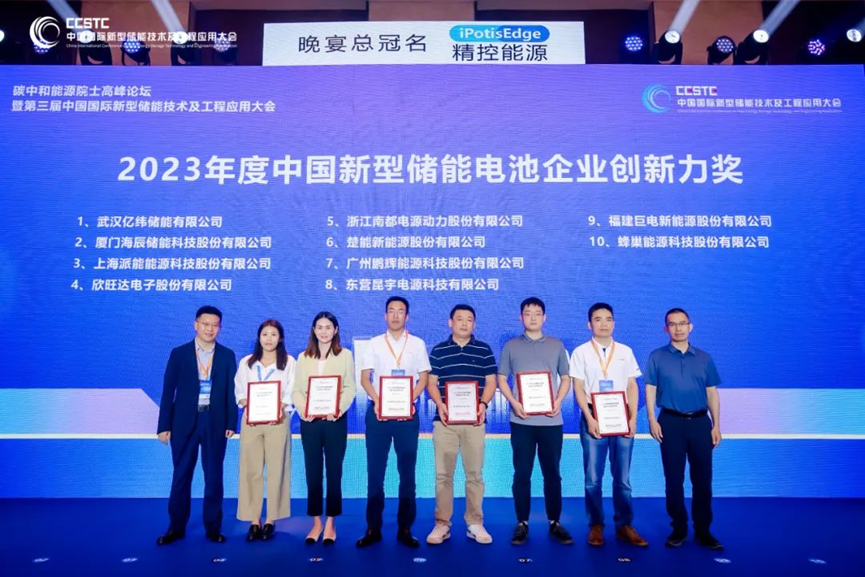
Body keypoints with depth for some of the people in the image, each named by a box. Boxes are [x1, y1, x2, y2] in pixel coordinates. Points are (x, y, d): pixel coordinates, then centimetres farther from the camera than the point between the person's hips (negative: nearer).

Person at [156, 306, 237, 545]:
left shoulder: (227, 355, 4)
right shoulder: (179, 353, 2)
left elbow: (231, 391, 3)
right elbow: (168, 391, 0)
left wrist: (231, 423, -4)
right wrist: (164, 425, -4)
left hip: (215, 423, 0)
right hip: (184, 422, 0)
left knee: (214, 477, 7)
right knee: (181, 476, 8)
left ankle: (213, 527, 19)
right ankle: (176, 527, 22)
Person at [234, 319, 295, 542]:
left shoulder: (289, 362, 6)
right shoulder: (246, 362, 12)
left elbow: (292, 393, 2)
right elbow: (240, 391, 9)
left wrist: (279, 410, -14)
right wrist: (248, 409, -8)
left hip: (277, 420, -2)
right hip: (251, 420, 2)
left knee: (275, 470, -1)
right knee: (251, 470, 0)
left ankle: (270, 520, 7)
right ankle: (254, 521, 7)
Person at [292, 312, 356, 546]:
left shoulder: (345, 355, 5)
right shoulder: (303, 357, 12)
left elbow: (350, 388, -1)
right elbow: (297, 390, 6)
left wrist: (339, 408, -18)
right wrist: (303, 409, -14)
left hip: (335, 420, -2)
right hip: (309, 420, 2)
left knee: (334, 471, 3)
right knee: (313, 472, 7)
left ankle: (330, 523, 13)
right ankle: (316, 523, 18)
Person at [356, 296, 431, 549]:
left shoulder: (417, 344, 8)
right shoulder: (374, 344, 8)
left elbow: (423, 378, 4)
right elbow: (364, 377, 3)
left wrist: (409, 399, -12)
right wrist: (377, 400, -13)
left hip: (407, 412, 0)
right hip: (377, 411, 0)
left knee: (407, 471, 4)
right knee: (375, 471, 3)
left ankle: (405, 529, 13)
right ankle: (373, 528, 12)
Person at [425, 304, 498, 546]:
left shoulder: (484, 350, 7)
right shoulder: (438, 350, 7)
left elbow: (491, 382, 6)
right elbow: (431, 382, 5)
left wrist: (483, 403, -11)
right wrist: (439, 404, -12)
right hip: (445, 419, 0)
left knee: (475, 473, 6)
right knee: (443, 474, 3)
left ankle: (475, 524, 17)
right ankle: (442, 524, 13)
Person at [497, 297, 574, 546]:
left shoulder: (556, 345, 8)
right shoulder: (511, 346, 5)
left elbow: (566, 378, 11)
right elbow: (501, 379, 5)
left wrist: (558, 401, -6)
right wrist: (514, 402, -10)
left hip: (551, 420, 1)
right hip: (522, 420, -1)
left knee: (552, 473, 7)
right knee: (522, 473, 5)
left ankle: (555, 523, 19)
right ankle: (522, 523, 15)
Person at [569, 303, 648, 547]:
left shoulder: (625, 351, 9)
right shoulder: (581, 352, 2)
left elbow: (632, 386, 8)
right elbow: (578, 387, -2)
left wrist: (632, 418, -2)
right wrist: (590, 419, -11)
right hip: (593, 418, -2)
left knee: (622, 478, 8)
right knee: (593, 478, 4)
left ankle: (624, 526, 20)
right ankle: (596, 525, 16)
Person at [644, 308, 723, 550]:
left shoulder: (704, 358, 8)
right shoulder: (657, 357, 2)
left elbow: (712, 393, 9)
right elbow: (650, 390, -1)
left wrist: (716, 425, 4)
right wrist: (652, 419, -10)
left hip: (700, 422, 2)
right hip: (671, 422, -1)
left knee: (702, 478, 5)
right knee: (674, 479, 6)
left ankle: (703, 530, 17)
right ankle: (679, 528, 19)